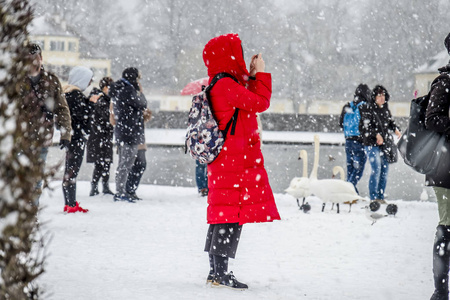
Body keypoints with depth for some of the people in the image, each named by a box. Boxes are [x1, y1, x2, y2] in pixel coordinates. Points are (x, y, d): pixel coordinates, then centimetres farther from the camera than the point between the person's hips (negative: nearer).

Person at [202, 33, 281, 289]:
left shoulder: (220, 85, 15)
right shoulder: (226, 85, -17)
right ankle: (221, 271, -9)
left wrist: (253, 76, 16)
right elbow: (260, 103, -15)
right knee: (233, 212, -9)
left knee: (223, 213, 13)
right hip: (236, 161, -11)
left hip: (225, 160, 11)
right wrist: (261, 73, -4)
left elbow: (249, 99, 24)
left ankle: (215, 271, 18)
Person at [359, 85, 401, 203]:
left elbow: (391, 121, 20)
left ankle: (381, 196, 17)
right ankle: (373, 197, -11)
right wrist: (376, 134, -23)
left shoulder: (385, 109, 12)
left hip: (383, 143, 7)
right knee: (376, 168, -16)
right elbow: (364, 126, -14)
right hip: (371, 143, -7)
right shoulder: (367, 108, -8)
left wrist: (396, 129, -1)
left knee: (385, 169, 7)